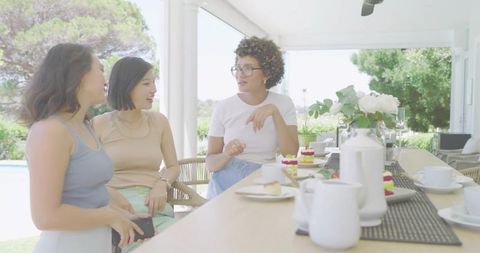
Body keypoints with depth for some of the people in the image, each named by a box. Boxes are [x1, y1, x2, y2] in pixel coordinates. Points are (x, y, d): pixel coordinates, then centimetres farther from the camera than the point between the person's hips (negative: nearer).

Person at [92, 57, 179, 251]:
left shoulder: (159, 121, 10)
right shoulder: (99, 125, 1)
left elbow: (173, 167, 17)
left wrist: (162, 184, -5)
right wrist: (112, 195, -19)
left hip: (155, 208, 3)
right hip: (114, 209, -3)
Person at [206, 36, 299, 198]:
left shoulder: (283, 104, 2)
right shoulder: (223, 107, -1)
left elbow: (291, 154, -9)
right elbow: (210, 163, 1)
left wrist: (275, 112, -16)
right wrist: (226, 155, -21)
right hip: (226, 184, 0)